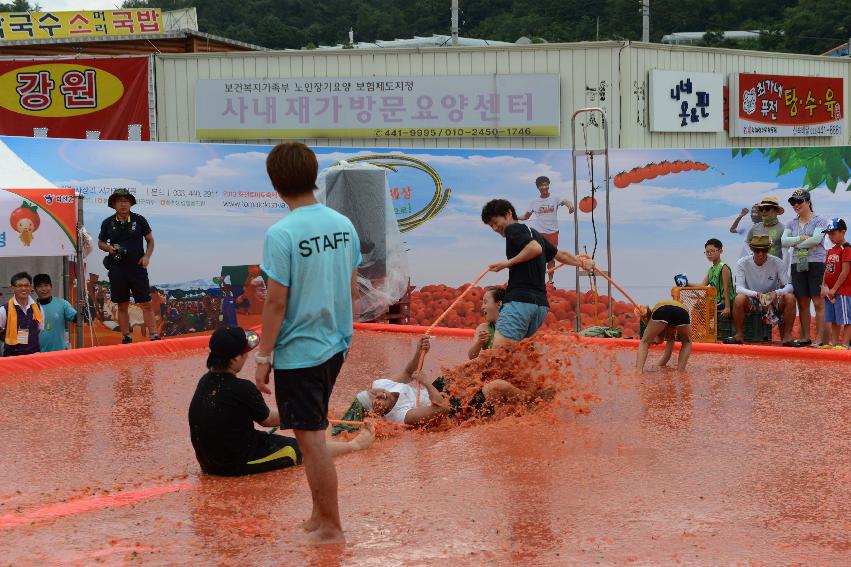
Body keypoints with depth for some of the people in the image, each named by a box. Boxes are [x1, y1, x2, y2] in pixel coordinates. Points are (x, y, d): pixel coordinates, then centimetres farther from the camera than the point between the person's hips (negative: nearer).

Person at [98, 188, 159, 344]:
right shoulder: (108, 223, 4)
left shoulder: (139, 220, 3)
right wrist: (109, 248, -6)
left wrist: (147, 256, -5)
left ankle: (154, 336, -3)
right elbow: (100, 243, 16)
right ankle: (126, 337, 14)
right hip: (117, 269, 1)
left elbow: (150, 240, 11)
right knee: (122, 306, 6)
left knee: (146, 304, -3)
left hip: (138, 267, -1)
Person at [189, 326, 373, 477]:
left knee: (270, 437, 30)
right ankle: (355, 444, 32)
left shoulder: (205, 382, -1)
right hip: (239, 464, -8)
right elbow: (267, 420, -6)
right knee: (304, 449, 11)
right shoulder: (242, 388, -25)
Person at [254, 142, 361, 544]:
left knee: (311, 439, 3)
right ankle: (320, 516, 26)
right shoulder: (343, 225, 1)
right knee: (313, 434, 19)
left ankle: (332, 528, 10)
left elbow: (276, 303, -16)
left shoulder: (281, 234, -19)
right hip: (335, 345, 7)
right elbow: (351, 289, 9)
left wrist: (263, 356, -7)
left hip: (298, 351, -7)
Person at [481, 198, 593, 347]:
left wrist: (508, 263, -13)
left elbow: (535, 248, -19)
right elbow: (560, 254, 37)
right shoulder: (533, 232, 24)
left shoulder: (513, 229, -2)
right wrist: (580, 261, 54)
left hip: (520, 298, -9)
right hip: (541, 303, 9)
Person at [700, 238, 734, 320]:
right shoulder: (711, 269, 15)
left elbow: (726, 288, -17)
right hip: (715, 302, 9)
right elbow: (702, 286, 8)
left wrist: (727, 307, -22)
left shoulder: (723, 267, -12)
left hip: (723, 303, -9)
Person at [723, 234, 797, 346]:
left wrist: (777, 293, -37)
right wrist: (756, 294, -39)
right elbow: (739, 288, -21)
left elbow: (788, 286, -14)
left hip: (773, 301, 1)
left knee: (790, 298, -27)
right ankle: (739, 335, -16)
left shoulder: (777, 263, -10)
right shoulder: (742, 263, -12)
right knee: (739, 298, -33)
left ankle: (787, 336, -16)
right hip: (751, 301, -1)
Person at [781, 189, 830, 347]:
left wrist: (795, 244, -3)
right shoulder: (792, 223, 17)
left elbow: (816, 239, -13)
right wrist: (802, 238, -9)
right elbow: (784, 241, 4)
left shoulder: (819, 220, 2)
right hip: (797, 265, 5)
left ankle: (819, 338, -7)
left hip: (816, 264, -5)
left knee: (818, 303, -7)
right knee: (802, 303, 5)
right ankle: (805, 337, 10)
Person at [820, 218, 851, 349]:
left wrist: (834, 289, -15)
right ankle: (834, 342, 18)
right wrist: (824, 287, 2)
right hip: (830, 292, 9)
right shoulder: (831, 251, 15)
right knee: (834, 320, 13)